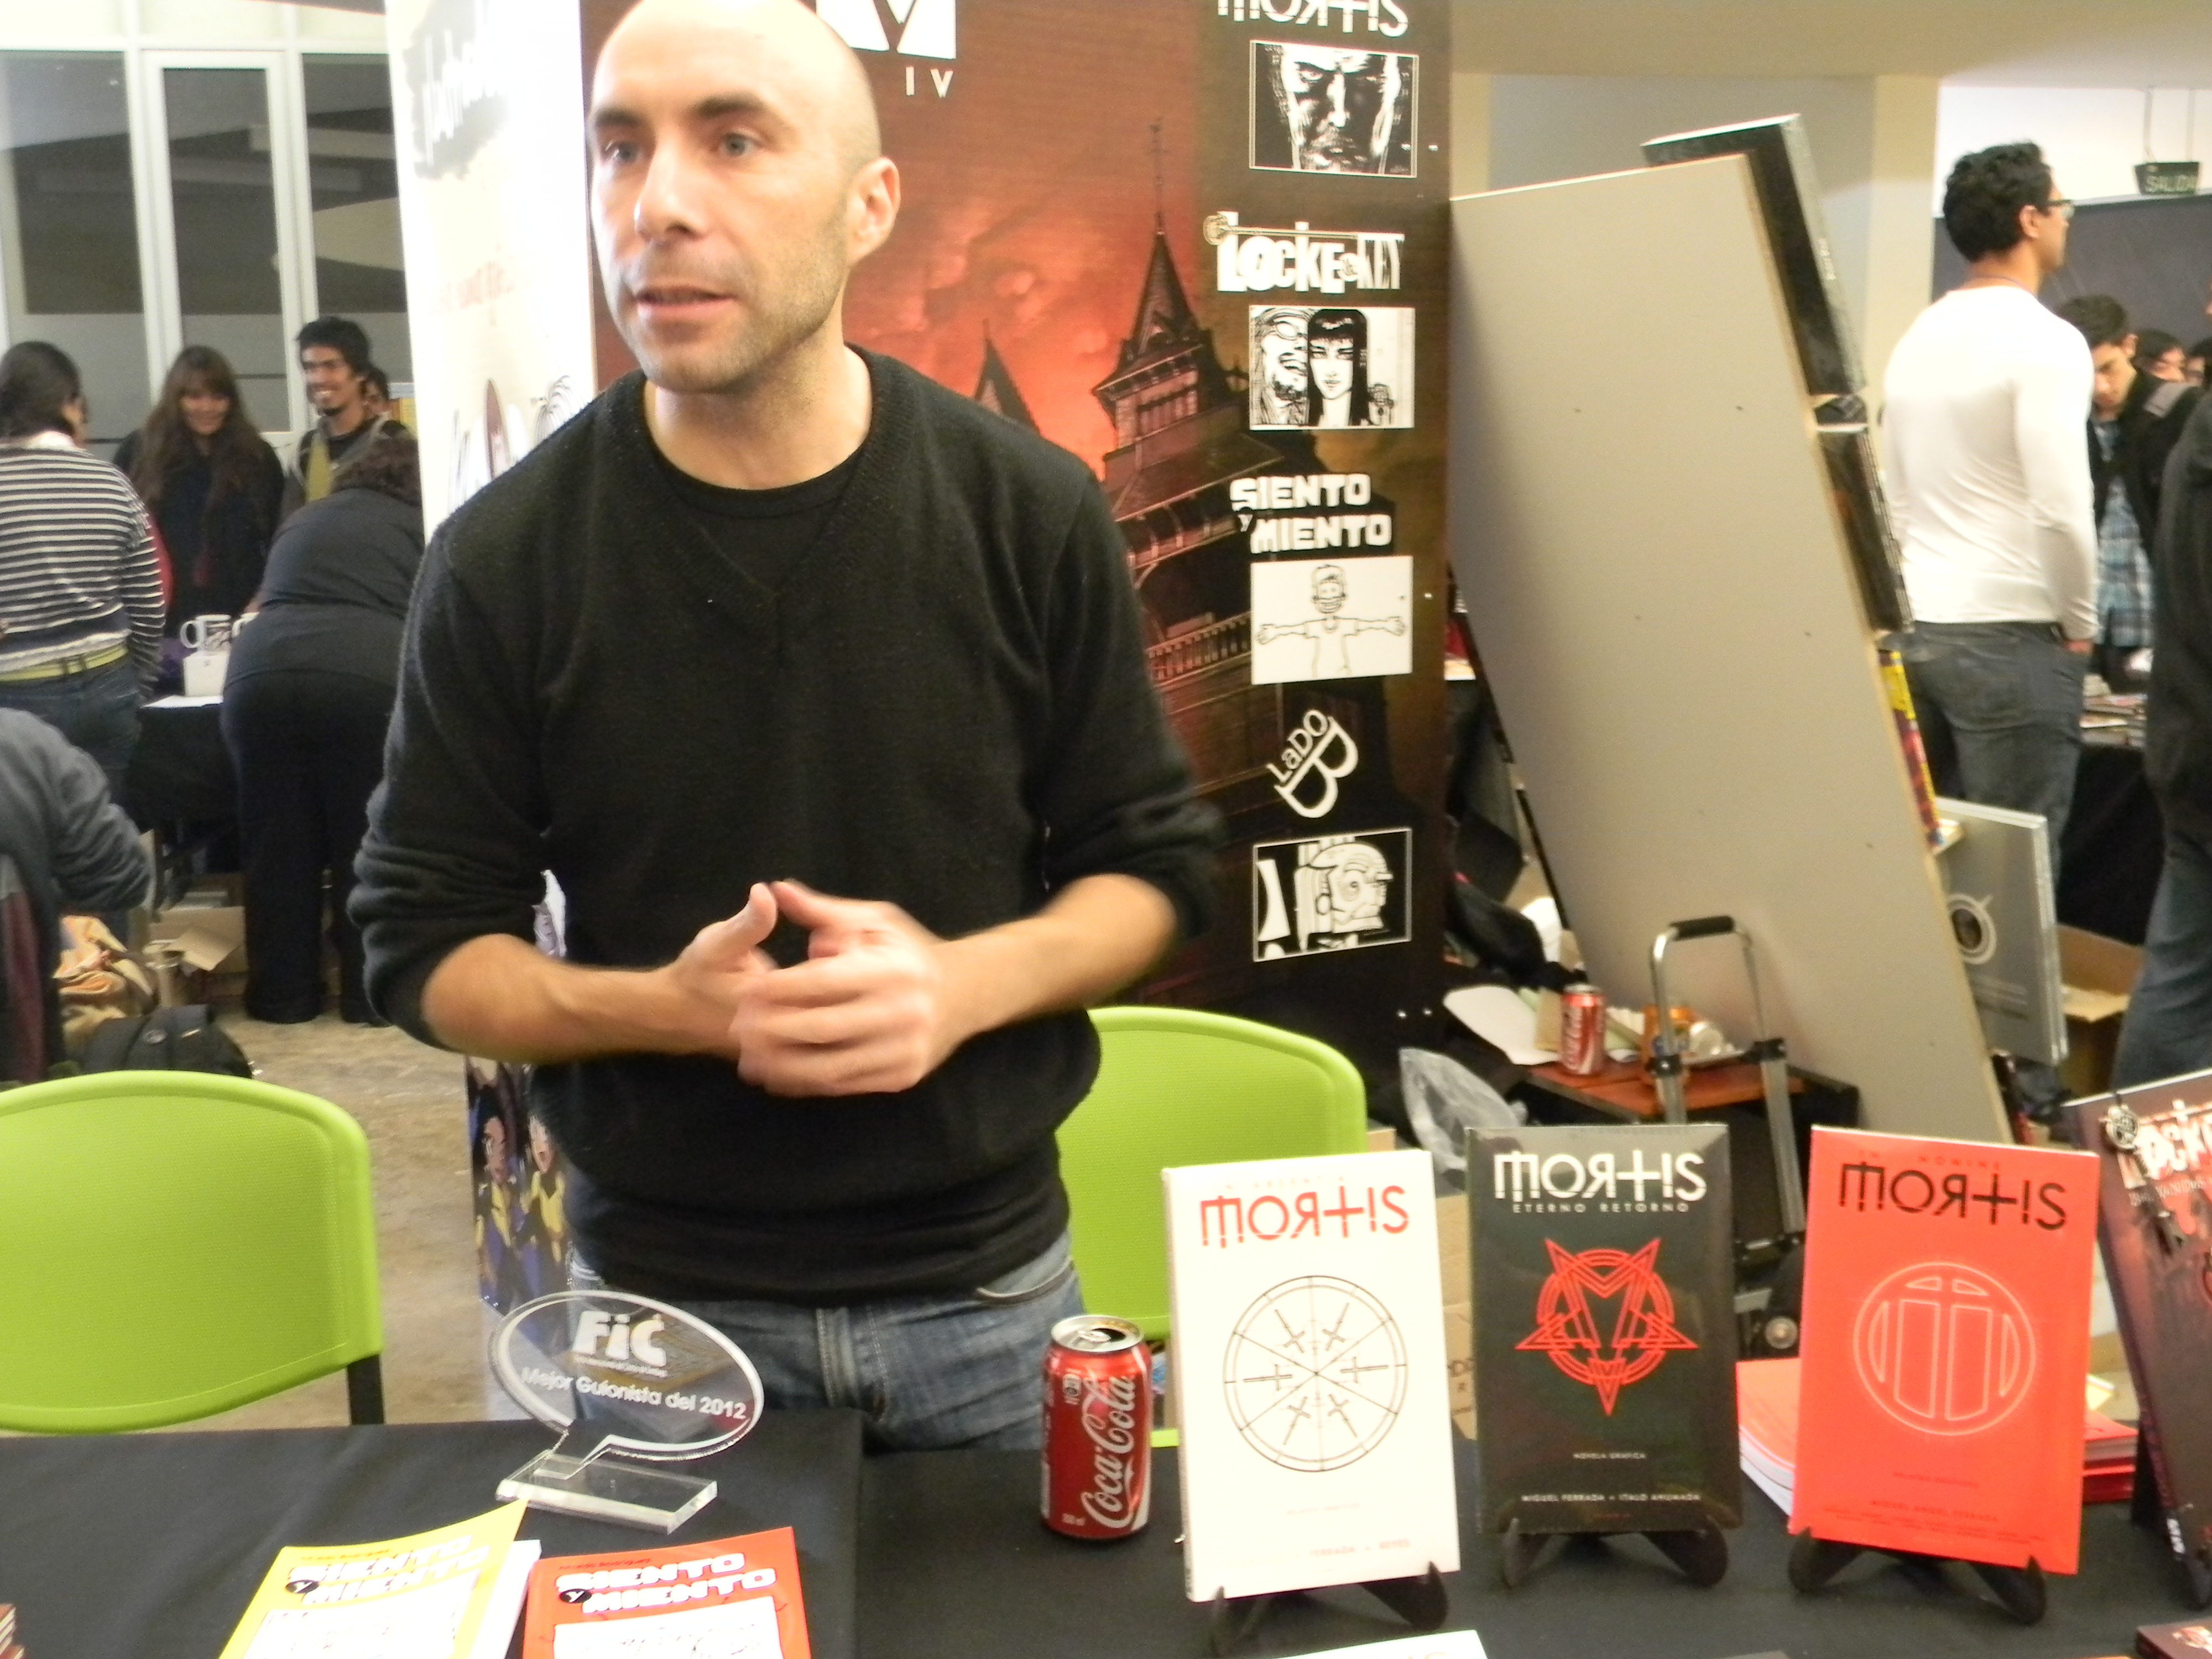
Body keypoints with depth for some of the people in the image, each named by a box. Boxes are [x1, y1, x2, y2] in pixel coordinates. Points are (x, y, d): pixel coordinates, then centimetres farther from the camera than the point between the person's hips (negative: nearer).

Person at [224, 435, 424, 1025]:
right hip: (365, 678, -3)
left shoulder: (303, 519, 29)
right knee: (367, 845, 6)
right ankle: (370, 994, 12)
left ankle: (282, 995, 18)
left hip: (261, 672, 4)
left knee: (276, 844, 10)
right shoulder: (420, 527, 18)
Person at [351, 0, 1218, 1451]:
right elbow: (424, 945, -2)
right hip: (657, 1299, 0)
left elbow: (1156, 863, 0)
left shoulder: (1034, 513, -8)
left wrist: (969, 985, -20)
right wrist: (669, 1008, -21)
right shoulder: (506, 557, -9)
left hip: (988, 1287, 1)